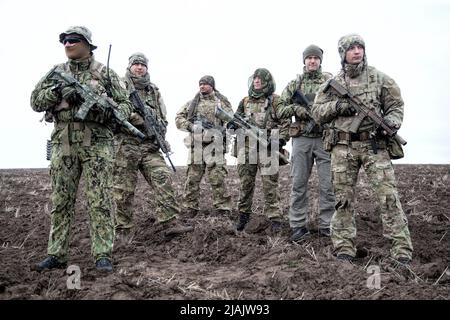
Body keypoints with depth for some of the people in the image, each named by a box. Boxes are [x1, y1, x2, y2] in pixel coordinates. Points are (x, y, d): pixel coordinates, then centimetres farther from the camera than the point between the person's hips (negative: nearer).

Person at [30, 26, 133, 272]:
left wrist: (110, 112, -15)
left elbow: (125, 104, 6)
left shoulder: (105, 73, 5)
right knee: (61, 201, 7)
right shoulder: (56, 73, 12)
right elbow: (36, 101, 5)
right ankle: (56, 255, 15)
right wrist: (57, 90, -12)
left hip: (97, 143, -3)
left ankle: (102, 255, -1)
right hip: (64, 144, 3)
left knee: (99, 201, -5)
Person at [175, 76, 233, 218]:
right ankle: (190, 210, 15)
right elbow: (178, 118, 13)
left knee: (218, 179, -7)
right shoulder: (192, 103, 16)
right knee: (192, 179, 5)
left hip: (214, 145, -3)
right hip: (196, 146, 3)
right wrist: (189, 126, -5)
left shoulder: (222, 102, 9)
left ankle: (223, 211, -2)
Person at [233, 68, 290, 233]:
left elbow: (286, 123, -1)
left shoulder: (275, 101, 3)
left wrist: (280, 140, -13)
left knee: (270, 184, -5)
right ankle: (243, 214, 21)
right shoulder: (245, 101, 16)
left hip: (267, 147, -4)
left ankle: (275, 218, 0)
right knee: (245, 183, 8)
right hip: (246, 147, 4)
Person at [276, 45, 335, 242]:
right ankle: (299, 225, 11)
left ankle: (327, 226, 10)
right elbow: (280, 111, 10)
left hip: (325, 137, -1)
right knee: (298, 184, 3)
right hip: (301, 138, 1)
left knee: (328, 185, 1)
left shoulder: (330, 81, 7)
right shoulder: (295, 83, 11)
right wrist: (296, 108, -9)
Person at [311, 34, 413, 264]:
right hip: (343, 147, 1)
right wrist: (337, 105, -9)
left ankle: (401, 250, -1)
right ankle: (344, 247, 13)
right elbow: (317, 113, 8)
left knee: (388, 196, -7)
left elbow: (395, 105, 11)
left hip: (374, 145, -1)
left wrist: (391, 122, -11)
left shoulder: (379, 78, 7)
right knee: (343, 198, 4)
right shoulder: (332, 84, 10)